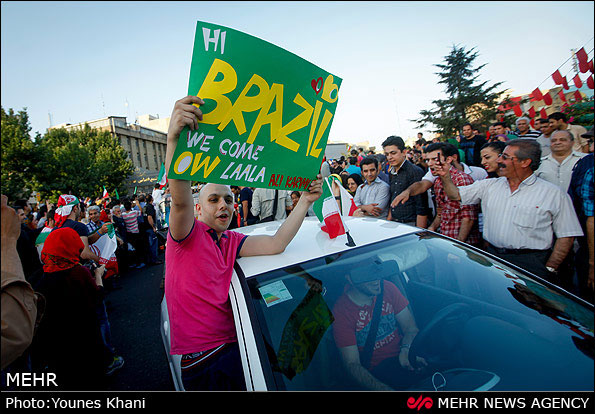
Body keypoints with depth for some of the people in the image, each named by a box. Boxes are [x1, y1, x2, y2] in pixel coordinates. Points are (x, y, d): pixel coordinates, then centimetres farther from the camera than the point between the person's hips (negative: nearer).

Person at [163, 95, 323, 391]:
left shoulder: (232, 241, 10)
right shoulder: (187, 235, -4)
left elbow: (275, 244, -5)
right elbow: (180, 200, -26)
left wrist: (305, 200, -9)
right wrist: (174, 138, -42)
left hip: (234, 344, 6)